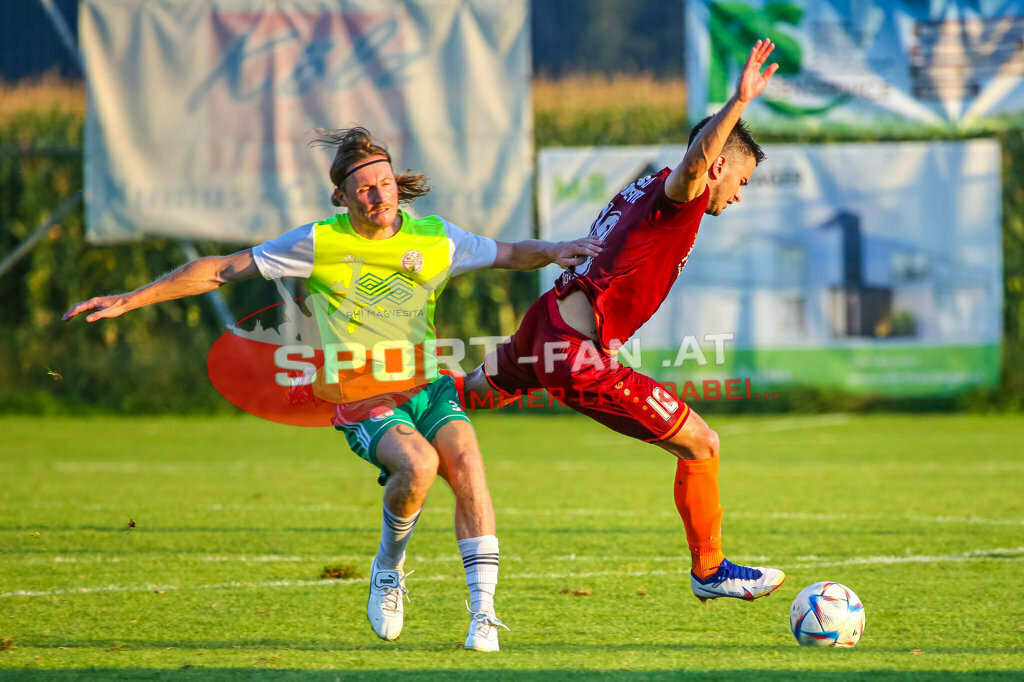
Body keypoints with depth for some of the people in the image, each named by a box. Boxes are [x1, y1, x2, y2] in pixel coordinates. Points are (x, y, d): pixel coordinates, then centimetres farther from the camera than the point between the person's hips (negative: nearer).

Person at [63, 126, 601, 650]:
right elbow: (221, 270, -1)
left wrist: (553, 251, -4)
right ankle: (388, 569, -1)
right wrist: (130, 300, -3)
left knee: (464, 460, -26)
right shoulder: (320, 243, -5)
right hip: (361, 401, -3)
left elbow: (508, 254, 18)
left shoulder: (434, 238, 3)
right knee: (419, 464, -32)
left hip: (428, 386, 3)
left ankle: (482, 614, -20)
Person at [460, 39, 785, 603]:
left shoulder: (640, 191, 15)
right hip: (580, 360, -9)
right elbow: (693, 163, -37)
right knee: (701, 446, -1)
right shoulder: (674, 198, -14)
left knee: (479, 391, 40)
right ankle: (709, 571, 12)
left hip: (544, 325, 9)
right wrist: (739, 102, -47)